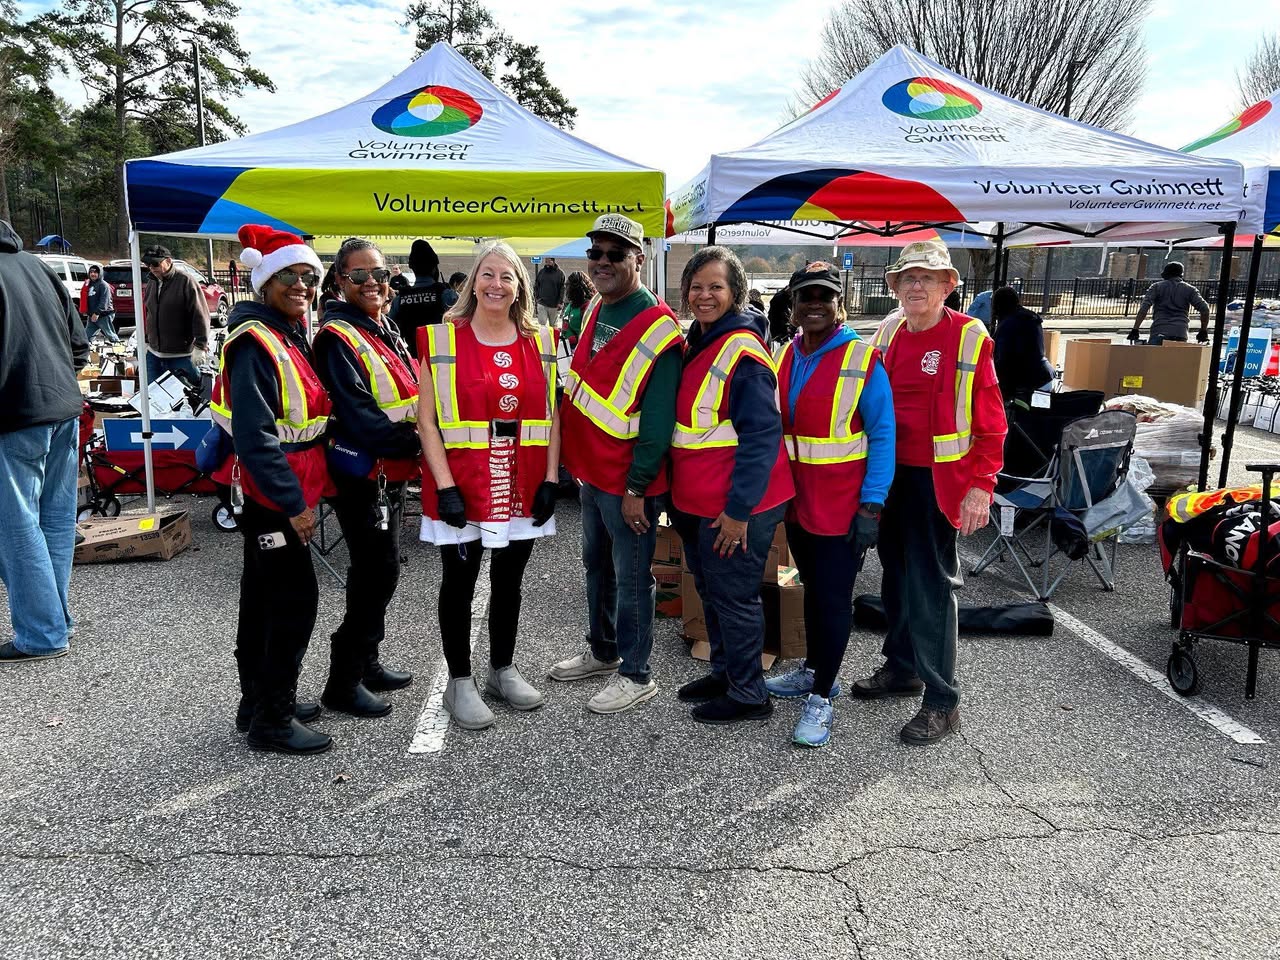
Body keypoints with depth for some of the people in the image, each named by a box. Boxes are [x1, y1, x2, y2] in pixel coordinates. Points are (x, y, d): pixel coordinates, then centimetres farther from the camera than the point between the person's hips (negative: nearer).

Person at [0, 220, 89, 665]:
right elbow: (80, 345, 14)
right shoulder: (36, 265, 11)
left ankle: (42, 634, 6)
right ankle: (57, 616, 24)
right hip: (65, 409, 8)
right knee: (57, 518, 13)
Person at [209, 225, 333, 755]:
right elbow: (253, 435, -24)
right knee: (295, 597, -6)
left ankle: (260, 701, 30)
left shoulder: (291, 337, 12)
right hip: (270, 492, -10)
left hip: (285, 490, 10)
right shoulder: (255, 342, -17)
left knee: (264, 596, 17)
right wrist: (293, 502, -24)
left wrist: (301, 492, 15)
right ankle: (272, 720, 6)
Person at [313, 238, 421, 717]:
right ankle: (343, 683, 8)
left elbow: (411, 398, 19)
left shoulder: (387, 333, 13)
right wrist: (413, 443, -19)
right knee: (378, 574, -4)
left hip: (390, 472, 9)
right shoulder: (337, 338, -14)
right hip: (362, 474, -8)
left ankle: (366, 662, 31)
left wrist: (411, 448, 4)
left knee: (378, 572, 16)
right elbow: (357, 416, -21)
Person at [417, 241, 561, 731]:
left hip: (521, 488, 3)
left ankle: (503, 670, 31)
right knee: (459, 583, 7)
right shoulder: (442, 339, -4)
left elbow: (552, 417, 7)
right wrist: (445, 486, -14)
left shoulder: (540, 341, 6)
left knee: (509, 581, 15)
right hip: (461, 488, -3)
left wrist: (549, 480, -1)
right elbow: (426, 421, -7)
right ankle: (460, 682, 21)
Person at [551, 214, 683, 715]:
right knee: (596, 564, 21)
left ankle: (635, 674, 19)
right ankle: (602, 650, 39)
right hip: (590, 470, 9)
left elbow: (658, 419, -20)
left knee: (631, 577, 4)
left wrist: (636, 488, -19)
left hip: (626, 480, -8)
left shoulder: (657, 327, -18)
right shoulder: (594, 309, 8)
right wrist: (572, 458, 16)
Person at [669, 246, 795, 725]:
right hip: (698, 501, 9)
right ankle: (724, 671, 38)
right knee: (710, 590, 20)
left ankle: (748, 693, 19)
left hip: (736, 505, -9)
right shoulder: (697, 343, 11)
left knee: (733, 595, 3)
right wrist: (681, 492, 17)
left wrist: (738, 509, -22)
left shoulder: (743, 353, -18)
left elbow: (762, 437, -22)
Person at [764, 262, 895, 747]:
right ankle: (815, 670, 36)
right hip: (796, 500, 6)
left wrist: (871, 506, -17)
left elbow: (882, 435, -12)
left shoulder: (862, 360, -12)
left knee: (833, 597, 2)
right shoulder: (786, 356, 6)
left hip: (842, 505, -6)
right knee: (812, 587, 19)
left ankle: (820, 697, 14)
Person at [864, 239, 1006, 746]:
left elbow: (990, 422, -11)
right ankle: (901, 667, 35)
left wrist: (981, 486, -17)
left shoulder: (970, 338, -11)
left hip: (940, 480, -6)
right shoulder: (888, 332, 7)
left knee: (931, 585, -3)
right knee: (896, 574, 17)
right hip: (891, 475, 6)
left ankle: (941, 700, 8)